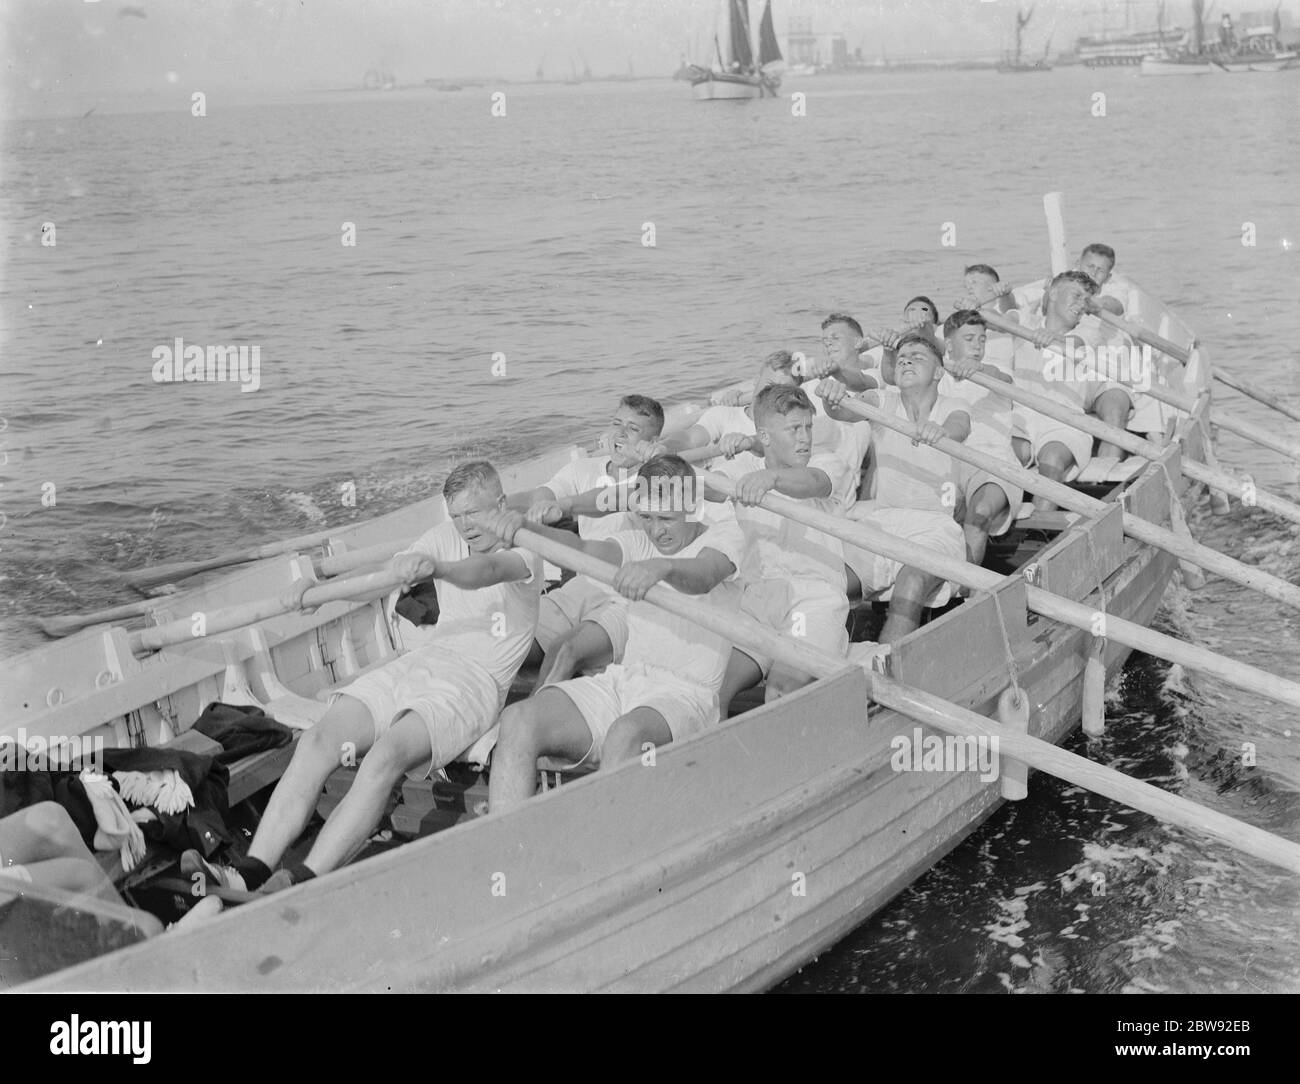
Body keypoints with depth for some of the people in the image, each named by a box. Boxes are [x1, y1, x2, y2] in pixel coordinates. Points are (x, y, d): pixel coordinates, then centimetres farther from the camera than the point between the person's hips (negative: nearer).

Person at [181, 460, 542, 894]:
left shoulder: (523, 549, 0)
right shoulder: (446, 537, 19)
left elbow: (487, 571, -25)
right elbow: (393, 572, 1)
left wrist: (436, 567, -45)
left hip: (476, 679, -6)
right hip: (418, 661, 6)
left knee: (384, 757, -33)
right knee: (317, 741, -18)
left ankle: (302, 882, -44)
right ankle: (251, 873, -29)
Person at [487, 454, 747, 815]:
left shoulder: (724, 535, 4)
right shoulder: (638, 544, 18)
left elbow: (702, 577, -21)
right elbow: (580, 550, -2)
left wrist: (661, 567, -44)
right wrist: (523, 528, -22)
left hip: (685, 693, -5)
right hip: (622, 679, 5)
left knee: (624, 734, -40)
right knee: (517, 719, -19)